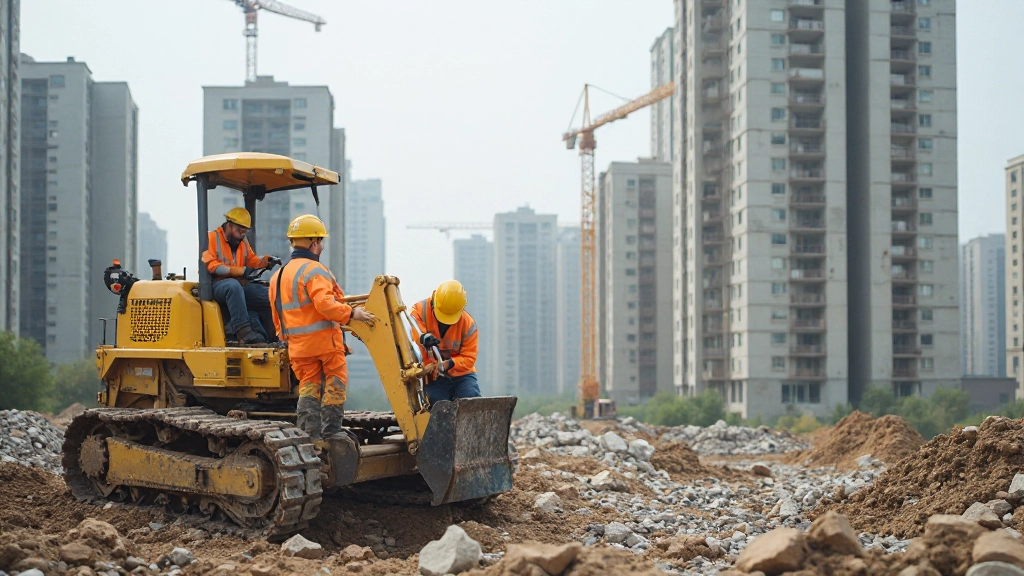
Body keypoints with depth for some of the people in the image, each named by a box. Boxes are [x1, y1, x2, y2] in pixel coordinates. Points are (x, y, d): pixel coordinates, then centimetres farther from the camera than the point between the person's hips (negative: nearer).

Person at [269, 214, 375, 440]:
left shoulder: (278, 276, 13)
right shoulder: (313, 270, -13)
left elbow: (278, 317, 16)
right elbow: (324, 303, -28)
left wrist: (285, 337, 24)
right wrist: (351, 313, -28)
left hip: (298, 345, 7)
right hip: (325, 339, -7)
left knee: (308, 386, 11)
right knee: (334, 382, 4)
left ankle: (309, 435, 2)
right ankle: (331, 432, 2)